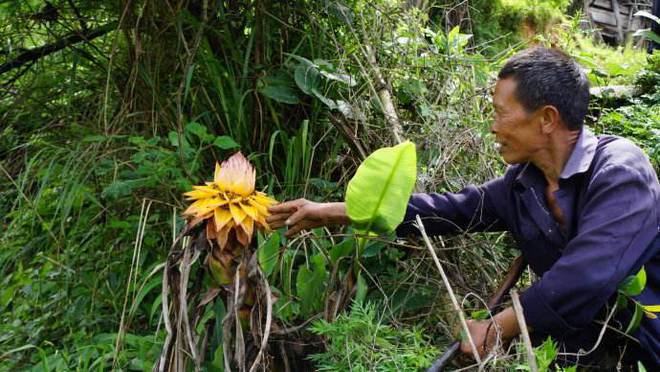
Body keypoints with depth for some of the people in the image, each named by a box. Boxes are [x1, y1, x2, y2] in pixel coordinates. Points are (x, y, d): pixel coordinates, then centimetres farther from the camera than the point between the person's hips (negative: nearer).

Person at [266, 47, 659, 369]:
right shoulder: (523, 182, -1)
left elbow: (584, 280, -32)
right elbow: (451, 209, 1)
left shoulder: (619, 170, -22)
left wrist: (495, 328, -22)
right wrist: (333, 211, 1)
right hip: (586, 336, 5)